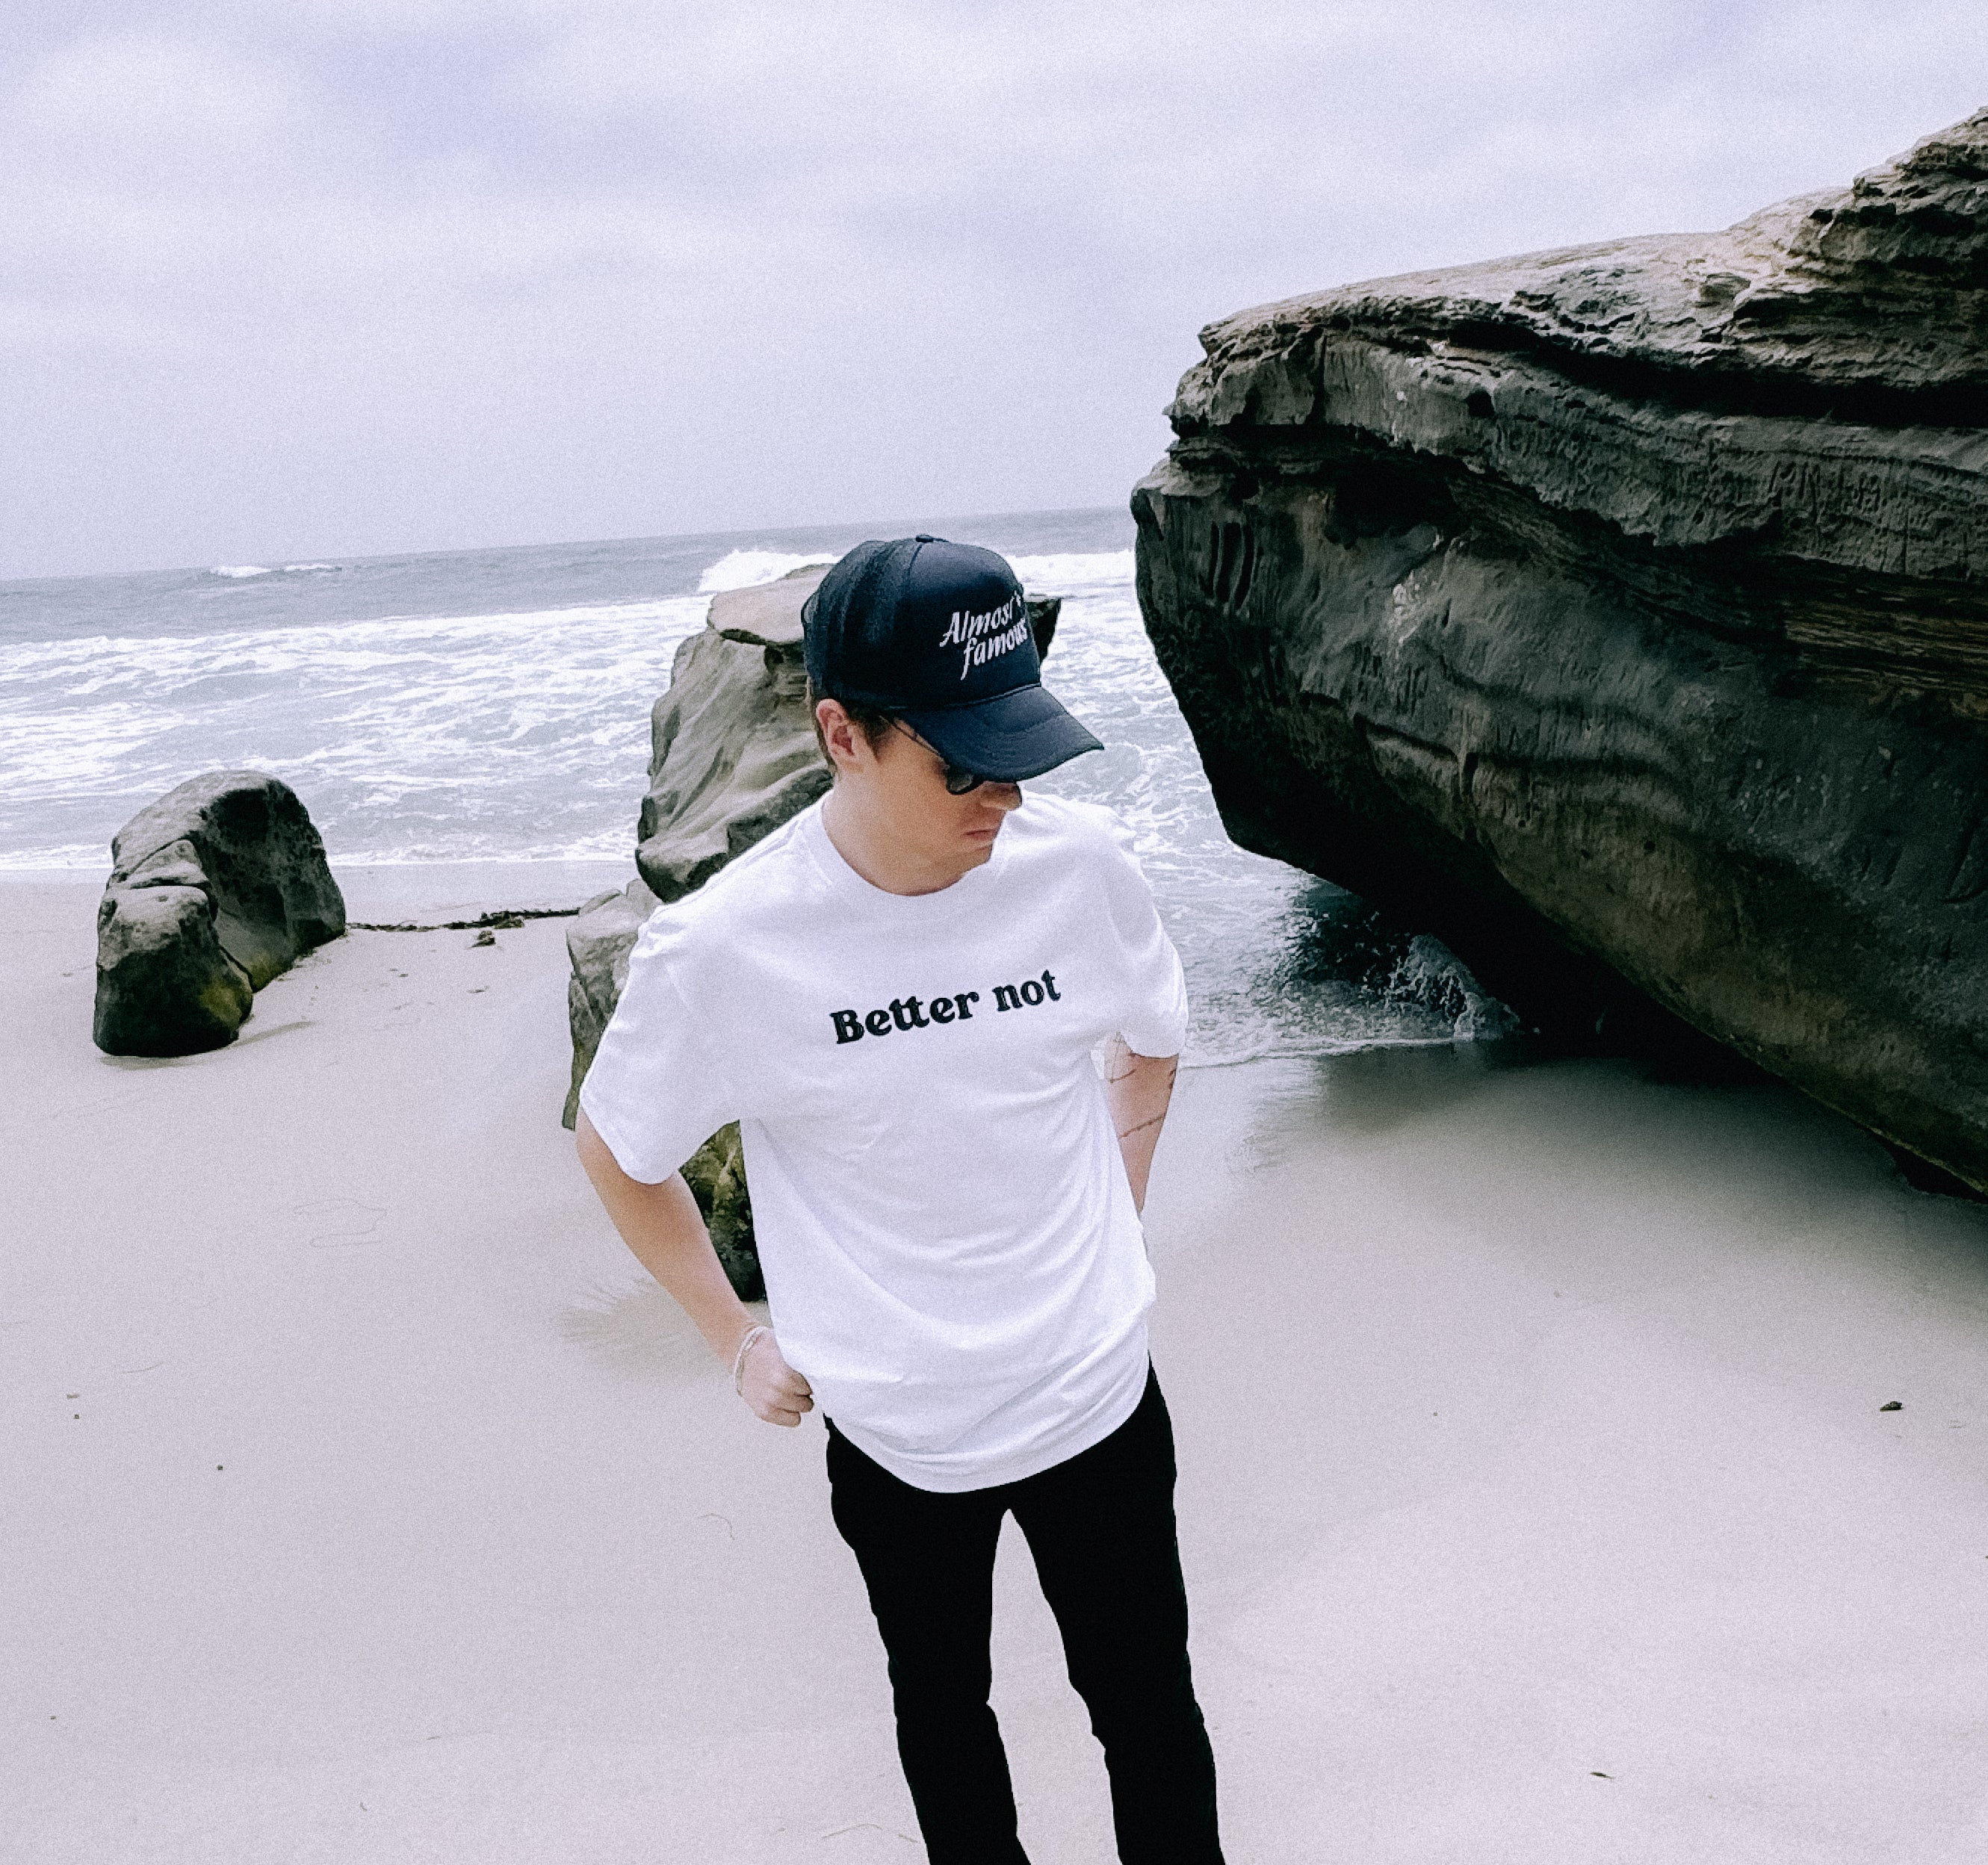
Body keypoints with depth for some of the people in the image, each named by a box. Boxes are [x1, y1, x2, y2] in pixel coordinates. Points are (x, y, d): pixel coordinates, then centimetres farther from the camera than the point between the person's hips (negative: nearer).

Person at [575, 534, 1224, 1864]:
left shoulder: (1081, 865, -15)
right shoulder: (726, 945, -22)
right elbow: (618, 1152, -3)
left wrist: (1107, 1236, 5)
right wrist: (736, 1338, 0)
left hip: (1100, 1393, 1)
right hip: (894, 1429, -1)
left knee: (1149, 1706, 19)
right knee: (943, 1704, 25)